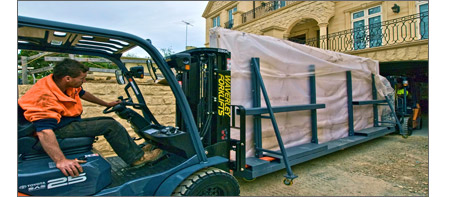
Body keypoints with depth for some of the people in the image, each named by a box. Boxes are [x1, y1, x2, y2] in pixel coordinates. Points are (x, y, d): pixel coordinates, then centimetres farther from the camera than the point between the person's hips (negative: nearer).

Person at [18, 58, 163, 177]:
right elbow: (44, 132, -39)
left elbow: (83, 94, 15)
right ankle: (137, 158, -11)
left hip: (71, 122, 10)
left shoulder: (68, 84, -5)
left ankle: (133, 148, 11)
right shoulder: (45, 98, -31)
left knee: (109, 121, 9)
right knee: (110, 125, -20)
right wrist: (60, 160, -47)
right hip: (59, 130, -9)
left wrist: (106, 104, 24)